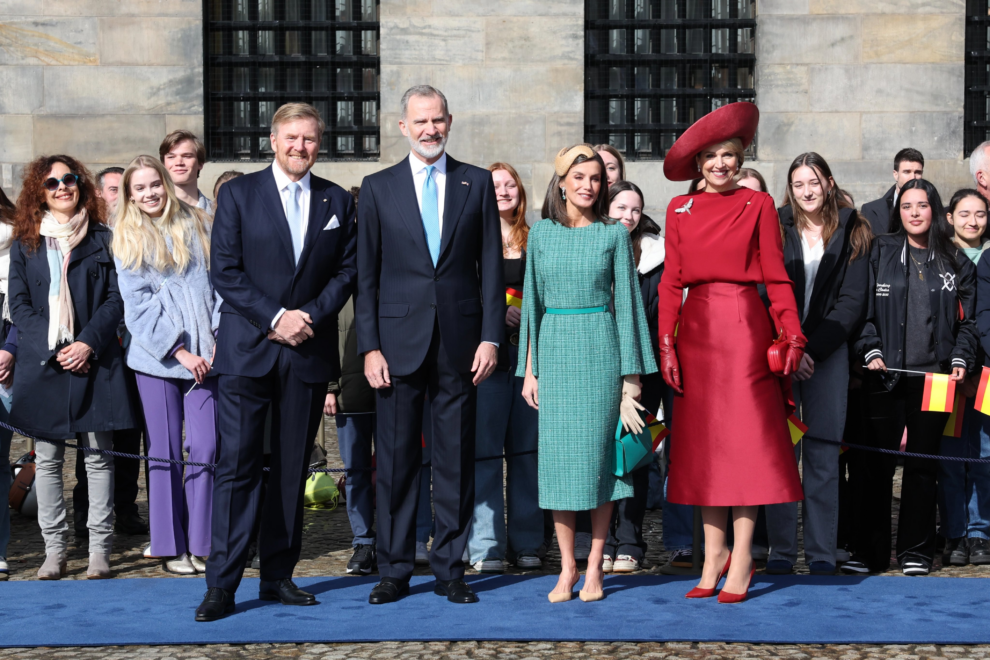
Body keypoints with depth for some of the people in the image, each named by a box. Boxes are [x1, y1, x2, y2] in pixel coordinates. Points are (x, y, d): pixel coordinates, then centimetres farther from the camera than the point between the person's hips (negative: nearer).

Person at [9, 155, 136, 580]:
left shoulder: (103, 239, 8)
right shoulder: (25, 243, 10)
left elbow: (116, 300, 3)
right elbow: (18, 305, 5)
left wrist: (89, 342, -11)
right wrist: (52, 348, -8)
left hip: (94, 361, -1)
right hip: (42, 364, 1)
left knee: (98, 456, -1)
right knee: (47, 459, 2)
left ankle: (99, 549, 4)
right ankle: (54, 549, 8)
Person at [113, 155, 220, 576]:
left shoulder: (198, 227, 11)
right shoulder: (126, 240, 6)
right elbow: (137, 305, -1)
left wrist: (220, 341, -4)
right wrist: (178, 351, -10)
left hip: (205, 356, 1)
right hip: (155, 358, -1)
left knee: (206, 448, -4)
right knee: (165, 453, 2)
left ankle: (201, 546, 5)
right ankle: (171, 547, 10)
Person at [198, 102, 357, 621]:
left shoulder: (337, 202, 11)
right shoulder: (238, 194, 3)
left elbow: (347, 271, 8)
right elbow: (224, 270, -3)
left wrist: (310, 316, -8)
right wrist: (275, 318, -12)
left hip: (308, 350, 3)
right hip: (247, 349, -2)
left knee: (292, 469, 7)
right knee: (236, 464, -6)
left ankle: (278, 576, 15)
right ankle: (221, 585, -2)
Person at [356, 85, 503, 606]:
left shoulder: (477, 183, 8)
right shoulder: (378, 187, 7)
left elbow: (491, 265, 6)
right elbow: (365, 274, 4)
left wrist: (491, 336, -2)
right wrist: (369, 346, -3)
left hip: (459, 342, 1)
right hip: (399, 340, 0)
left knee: (456, 459, 5)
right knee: (396, 459, 3)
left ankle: (450, 569, 15)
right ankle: (394, 571, 14)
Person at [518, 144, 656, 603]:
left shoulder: (614, 234, 3)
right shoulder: (542, 232, 8)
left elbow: (627, 300, 2)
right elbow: (533, 301, 10)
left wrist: (631, 372, -3)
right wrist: (529, 369, 5)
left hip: (599, 349, -2)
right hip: (554, 350, 2)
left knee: (597, 453, -1)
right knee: (558, 455, 1)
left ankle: (594, 567, 7)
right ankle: (567, 568, 8)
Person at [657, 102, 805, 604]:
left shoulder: (758, 205, 3)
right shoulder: (679, 210, 10)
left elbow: (776, 277, 0)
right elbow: (671, 281, 8)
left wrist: (793, 336, -9)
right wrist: (666, 344, 0)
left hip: (744, 327, -3)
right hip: (696, 329, 3)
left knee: (745, 438, -4)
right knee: (702, 441, 5)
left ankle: (742, 559, 1)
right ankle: (713, 554, 13)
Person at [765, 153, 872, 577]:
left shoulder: (851, 234, 8)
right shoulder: (775, 229, 8)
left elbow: (853, 301, 1)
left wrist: (812, 349, -8)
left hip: (828, 353, 0)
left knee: (823, 454, -1)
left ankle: (821, 553, 5)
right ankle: (781, 551, 3)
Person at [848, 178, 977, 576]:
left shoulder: (955, 262, 10)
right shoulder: (881, 252, 8)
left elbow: (966, 320, 11)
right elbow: (864, 308, 5)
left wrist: (960, 360, -3)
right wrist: (871, 352, -7)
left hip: (933, 377, 1)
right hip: (885, 376, -1)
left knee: (922, 464, 6)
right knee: (875, 463, -2)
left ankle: (915, 553, 15)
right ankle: (869, 552, 6)